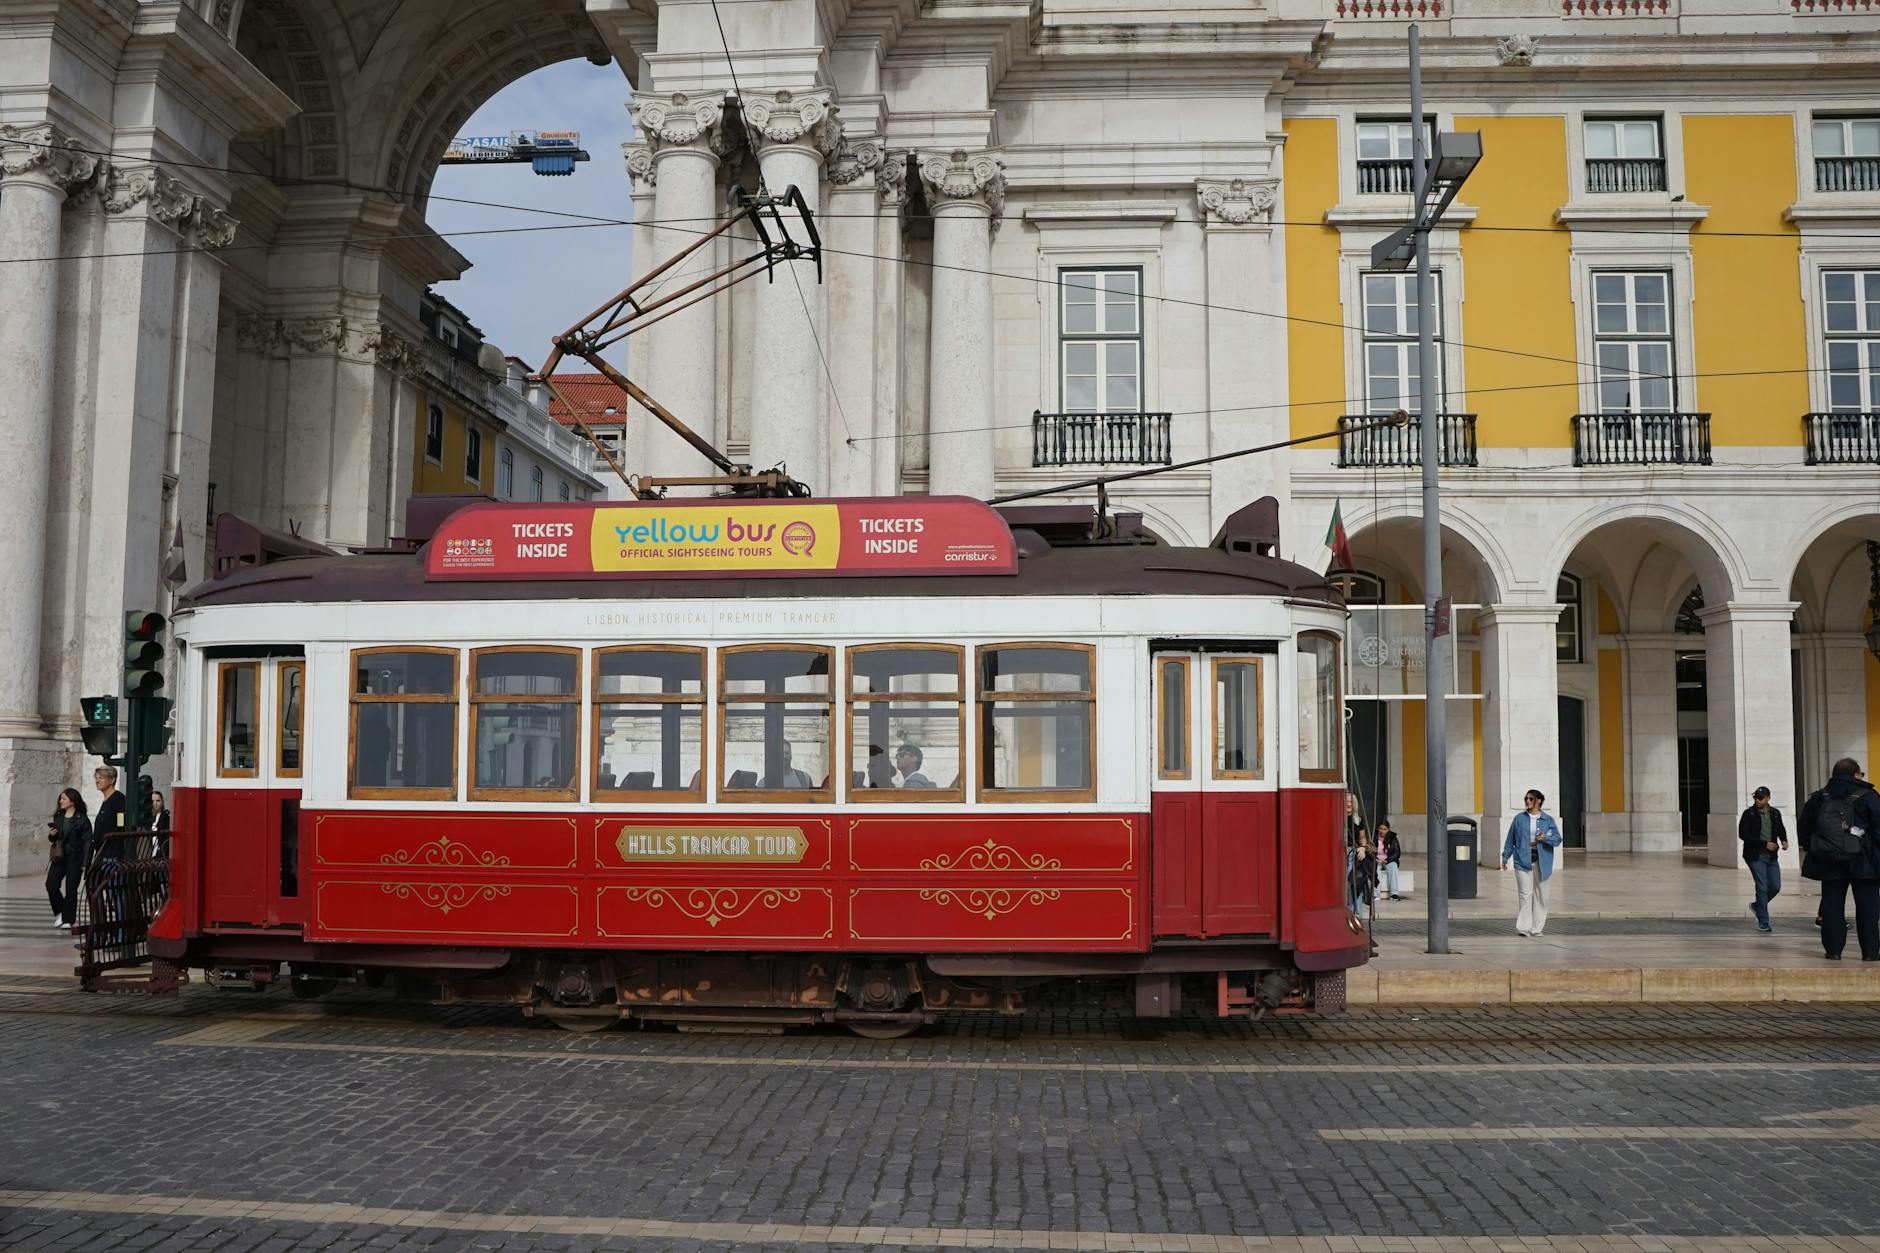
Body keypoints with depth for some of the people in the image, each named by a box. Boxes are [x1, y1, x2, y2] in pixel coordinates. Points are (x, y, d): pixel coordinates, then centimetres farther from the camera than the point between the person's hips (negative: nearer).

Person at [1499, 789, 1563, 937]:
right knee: (1525, 894, -8)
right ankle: (1523, 927, -8)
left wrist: (1546, 838, -16)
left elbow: (1557, 840, 3)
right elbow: (1510, 839, 10)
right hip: (1523, 861, -1)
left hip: (1541, 862, 1)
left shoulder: (1548, 820, 6)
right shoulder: (1519, 818, 5)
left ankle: (1537, 928, 14)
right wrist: (1505, 857, 10)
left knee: (1540, 895, 5)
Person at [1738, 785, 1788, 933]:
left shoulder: (1775, 813, 6)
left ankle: (1757, 905, 32)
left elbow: (1781, 828, 23)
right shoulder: (1749, 814, -8)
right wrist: (1764, 844, -18)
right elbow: (1743, 834, -13)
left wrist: (1784, 840, 0)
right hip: (1755, 857, -5)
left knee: (1776, 887, 5)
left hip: (1772, 857, 5)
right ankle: (1763, 922, 0)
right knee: (1762, 887, -7)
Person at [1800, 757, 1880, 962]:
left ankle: (1833, 949, 6)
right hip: (1862, 861, -3)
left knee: (1832, 906, 7)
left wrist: (1807, 848, 19)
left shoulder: (1818, 798, 6)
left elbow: (1806, 825, 10)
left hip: (1828, 861, 3)